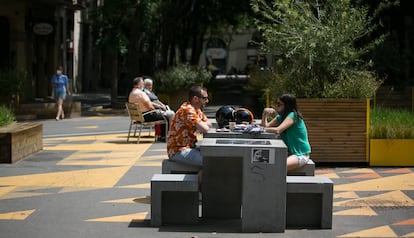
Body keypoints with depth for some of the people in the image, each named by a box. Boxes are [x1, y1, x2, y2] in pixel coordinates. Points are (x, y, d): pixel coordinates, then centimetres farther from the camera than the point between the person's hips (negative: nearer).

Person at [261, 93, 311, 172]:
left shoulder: (292, 115, -17)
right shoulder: (280, 117, 11)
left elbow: (278, 130, -27)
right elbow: (266, 125, 9)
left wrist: (263, 129, -14)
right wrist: (265, 113, -5)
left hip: (301, 154, -9)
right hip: (289, 152, 9)